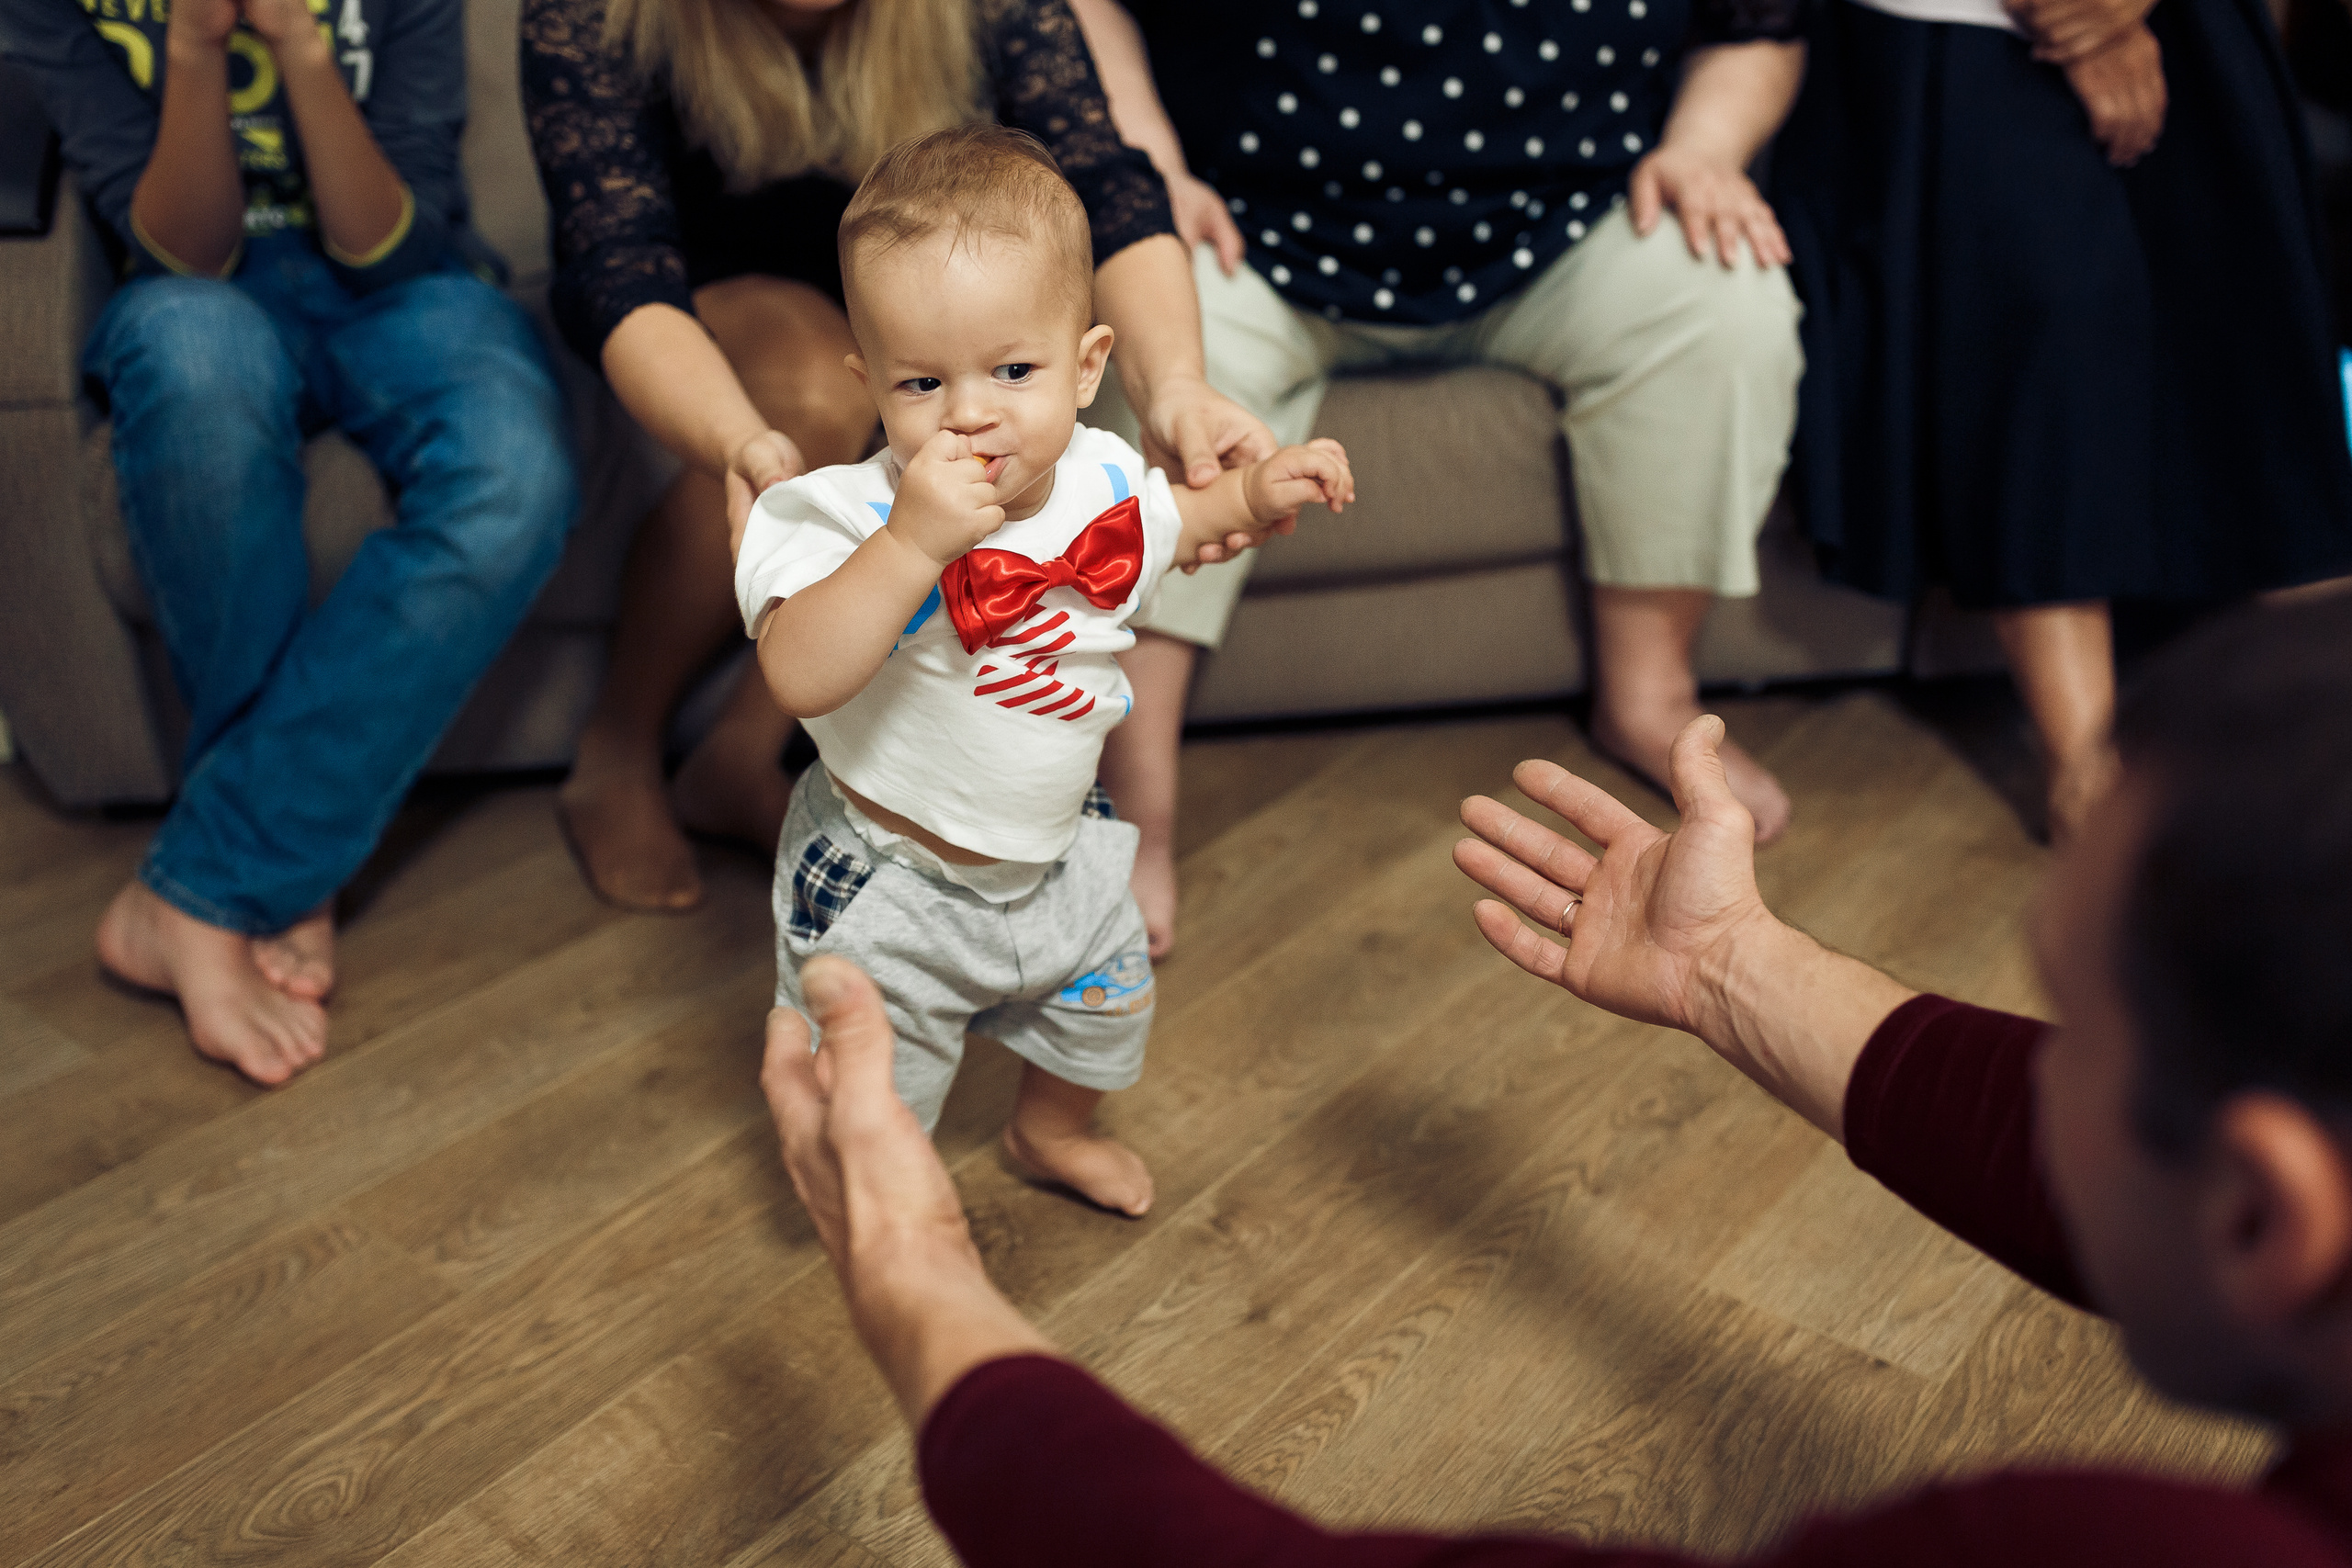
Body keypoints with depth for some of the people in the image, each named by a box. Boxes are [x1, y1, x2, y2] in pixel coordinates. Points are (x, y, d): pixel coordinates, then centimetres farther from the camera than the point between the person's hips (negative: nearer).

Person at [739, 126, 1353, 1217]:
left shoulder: (1101, 483, -11)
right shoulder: (854, 515, -31)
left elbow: (1166, 528, 14)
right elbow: (798, 676, -47)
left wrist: (1253, 494, 0)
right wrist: (912, 541, -53)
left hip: (1055, 852, 6)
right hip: (887, 880, -6)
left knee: (1103, 1005, 28)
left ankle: (1052, 1133, 60)